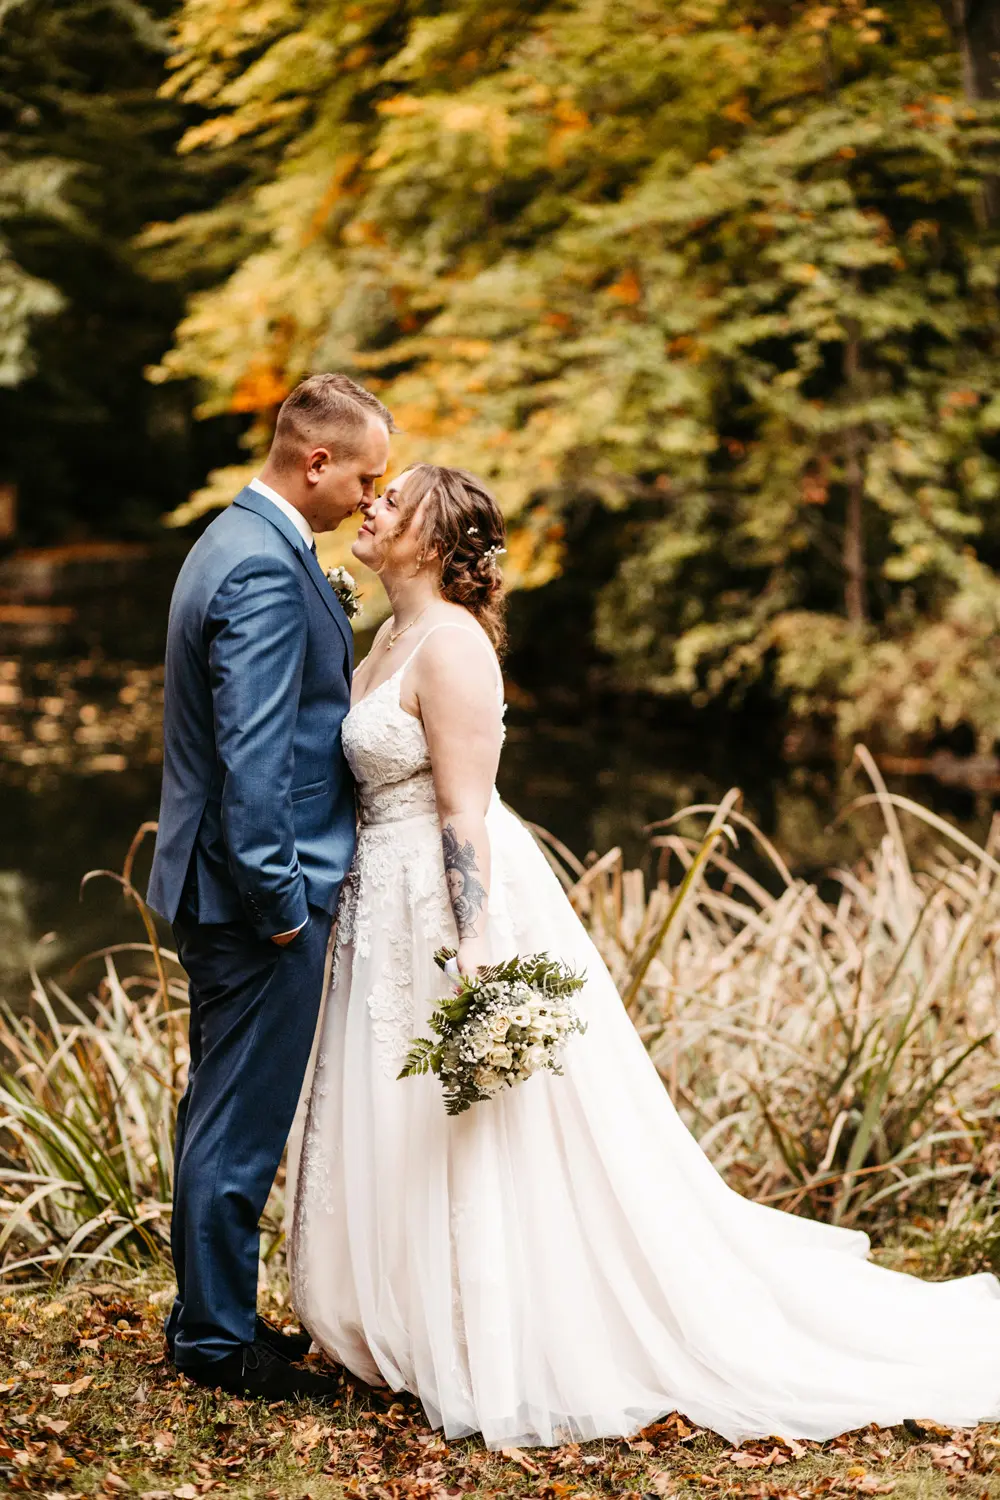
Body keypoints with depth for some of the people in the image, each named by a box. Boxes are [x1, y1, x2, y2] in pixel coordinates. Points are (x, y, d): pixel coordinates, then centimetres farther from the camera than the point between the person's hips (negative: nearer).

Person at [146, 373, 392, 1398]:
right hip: (254, 890, -11)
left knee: (223, 1111, 18)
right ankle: (218, 1342, 12)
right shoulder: (267, 571, -20)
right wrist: (281, 899, -19)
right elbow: (253, 755, -24)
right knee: (240, 1122, 1)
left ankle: (210, 1319, 30)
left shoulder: (238, 540, 13)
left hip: (218, 887, 11)